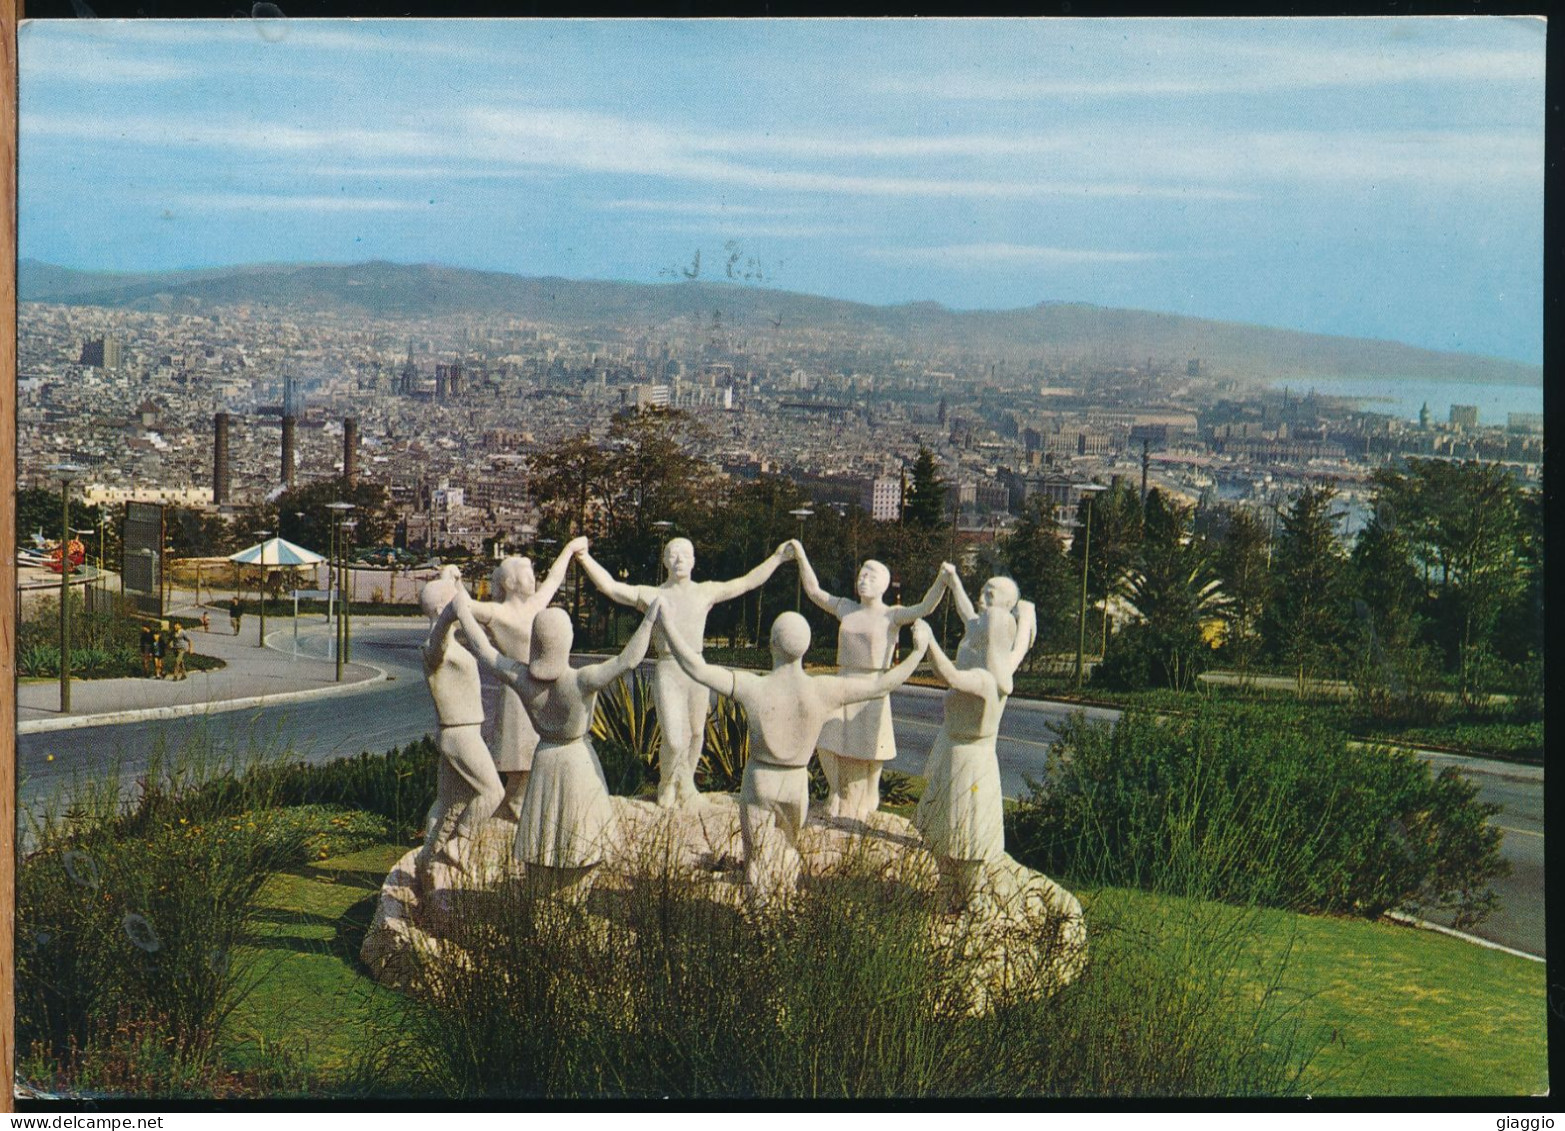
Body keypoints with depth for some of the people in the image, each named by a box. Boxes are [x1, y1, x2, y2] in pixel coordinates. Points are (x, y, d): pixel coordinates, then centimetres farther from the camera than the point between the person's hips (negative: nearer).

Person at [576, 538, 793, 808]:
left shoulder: (706, 592, 8)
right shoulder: (651, 595, 0)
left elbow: (747, 582, 14)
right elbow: (609, 586, -8)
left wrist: (776, 558, 10)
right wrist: (584, 558, -20)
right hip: (667, 672, -3)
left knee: (695, 734, 14)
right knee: (674, 743, -10)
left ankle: (686, 783, 38)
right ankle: (667, 784, 20)